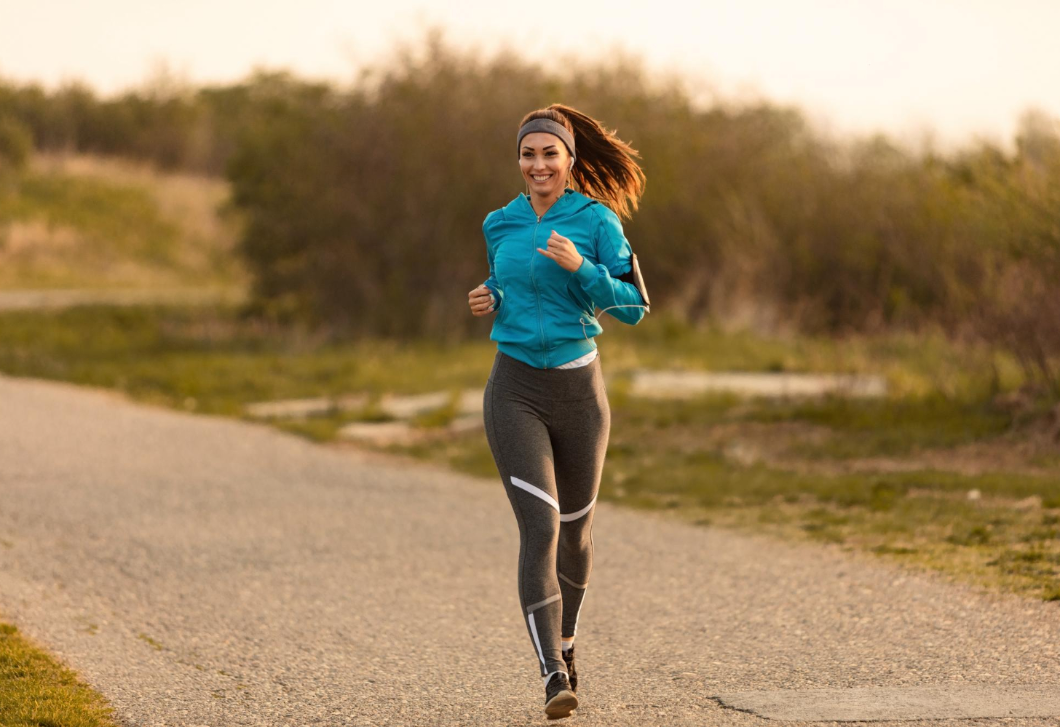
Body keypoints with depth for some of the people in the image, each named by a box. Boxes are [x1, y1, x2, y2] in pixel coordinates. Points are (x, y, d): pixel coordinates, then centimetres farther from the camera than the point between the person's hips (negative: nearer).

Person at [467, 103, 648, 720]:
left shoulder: (597, 220, -4)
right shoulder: (500, 225, 5)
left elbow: (633, 307, -6)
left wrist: (580, 267, -20)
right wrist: (489, 302, 0)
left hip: (579, 388, 0)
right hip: (515, 391, 0)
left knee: (575, 528, 15)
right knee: (538, 525, -16)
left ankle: (565, 640, 42)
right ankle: (554, 676, -18)